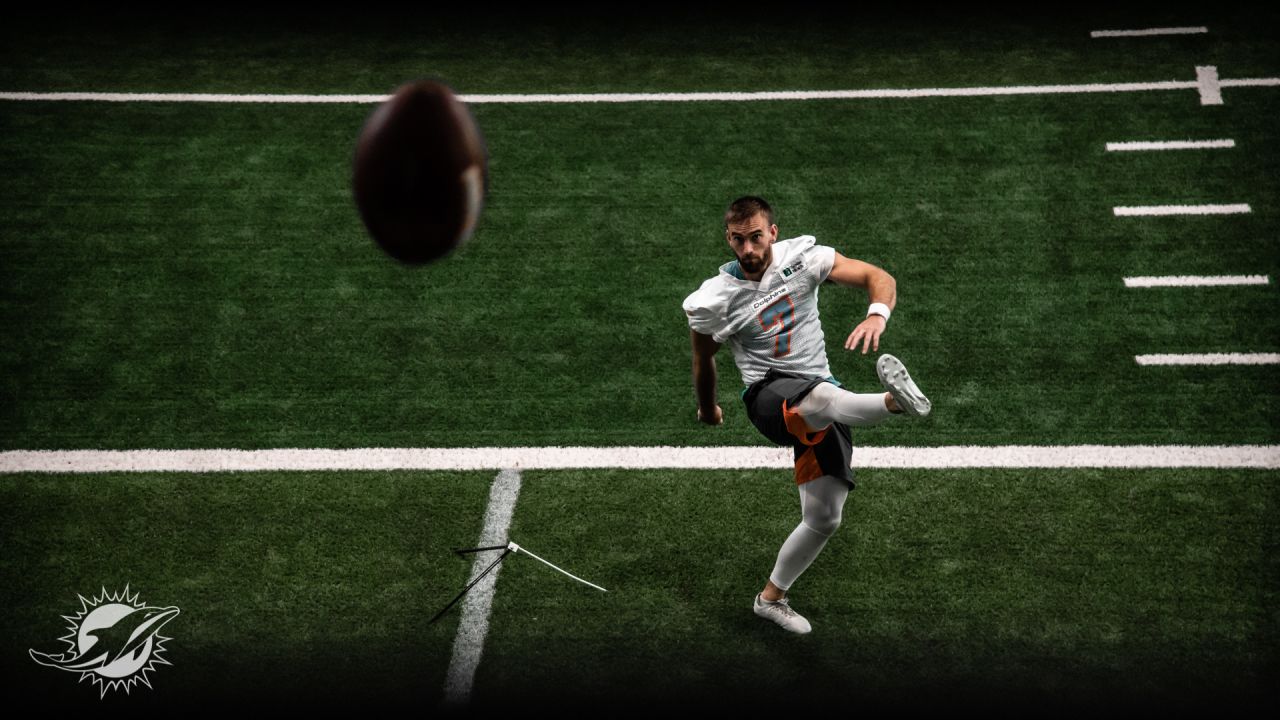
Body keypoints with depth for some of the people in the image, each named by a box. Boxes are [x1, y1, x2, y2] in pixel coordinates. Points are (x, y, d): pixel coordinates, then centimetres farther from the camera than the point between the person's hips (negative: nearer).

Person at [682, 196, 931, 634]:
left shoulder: (802, 257, -3)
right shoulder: (714, 301, -6)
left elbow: (879, 278, -5)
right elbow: (704, 360, 13)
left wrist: (877, 315, -28)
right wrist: (708, 410, 27)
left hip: (822, 395, 4)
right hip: (768, 394, -4)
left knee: (823, 520, 3)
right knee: (821, 398, -41)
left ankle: (771, 598, 22)